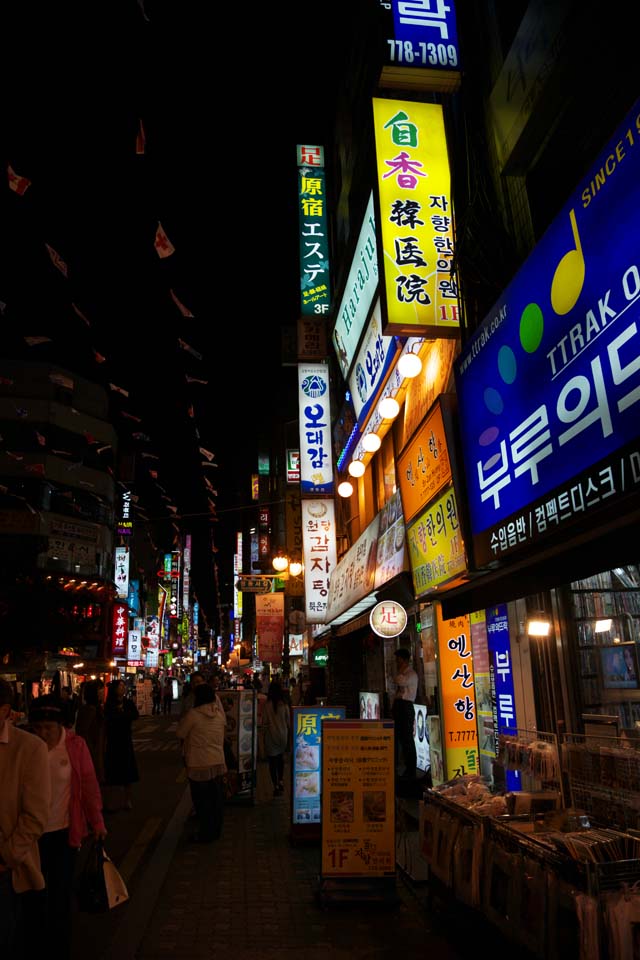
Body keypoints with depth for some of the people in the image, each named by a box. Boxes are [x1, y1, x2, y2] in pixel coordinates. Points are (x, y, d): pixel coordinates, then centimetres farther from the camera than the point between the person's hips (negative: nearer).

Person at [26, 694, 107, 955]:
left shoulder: (75, 745, -12)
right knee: (36, 892, 15)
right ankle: (37, 944, 39)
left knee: (61, 893, 12)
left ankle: (61, 947, 32)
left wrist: (97, 822, -4)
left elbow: (89, 784, -6)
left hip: (65, 831, -1)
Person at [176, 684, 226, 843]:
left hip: (199, 765, -6)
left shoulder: (192, 714, -16)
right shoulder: (220, 713, 1)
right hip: (218, 763, 6)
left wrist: (182, 720, 11)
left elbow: (180, 734, -6)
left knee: (202, 801, 7)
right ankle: (216, 831, 28)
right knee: (217, 800, 16)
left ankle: (205, 834, 16)